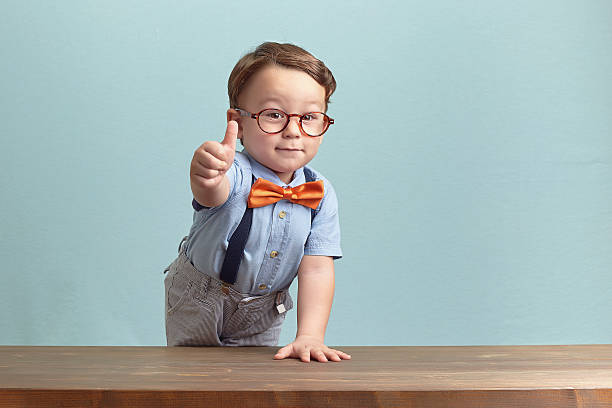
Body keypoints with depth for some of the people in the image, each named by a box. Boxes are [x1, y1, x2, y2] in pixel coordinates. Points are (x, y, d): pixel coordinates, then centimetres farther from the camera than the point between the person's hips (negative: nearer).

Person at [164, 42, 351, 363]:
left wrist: (310, 336, -29)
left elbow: (316, 269, -17)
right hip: (199, 304, -3)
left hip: (263, 310, 3)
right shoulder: (234, 173, -30)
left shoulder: (320, 195, -16)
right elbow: (214, 193, -55)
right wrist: (208, 177, -79)